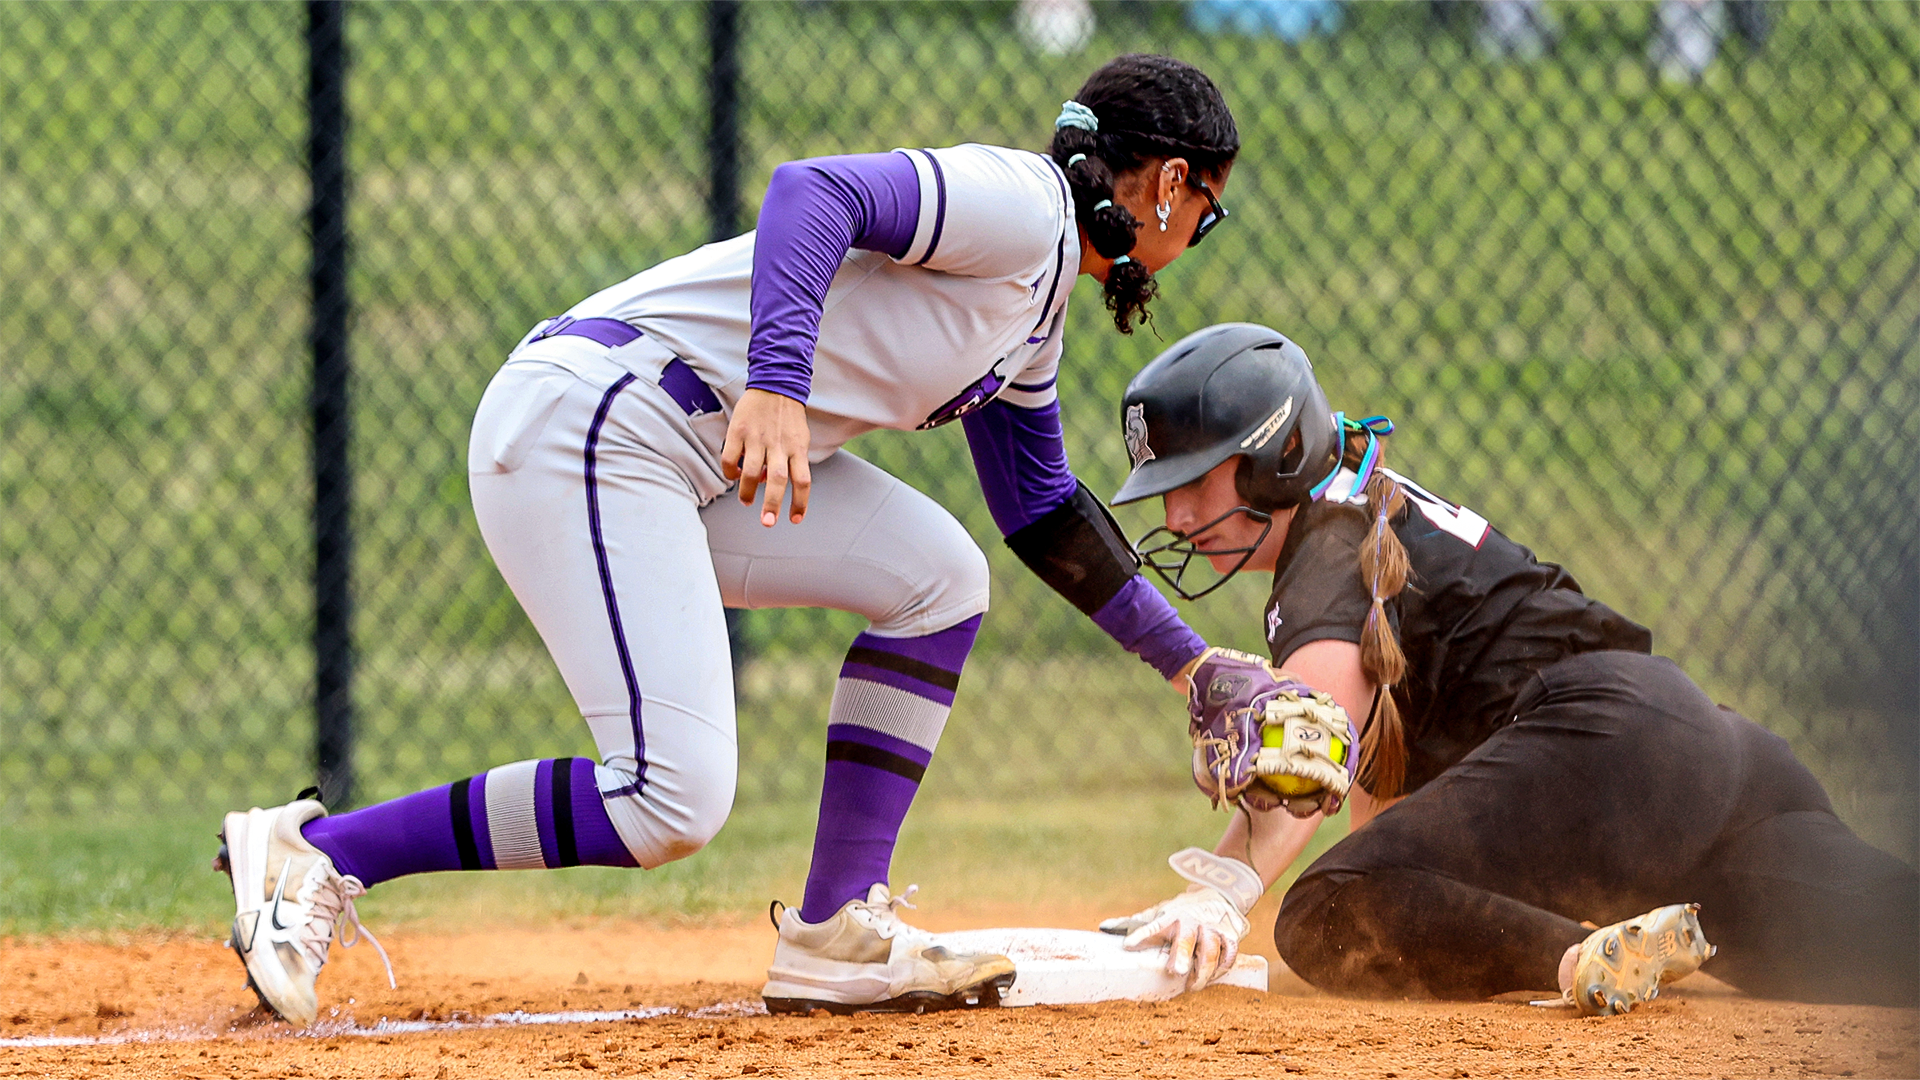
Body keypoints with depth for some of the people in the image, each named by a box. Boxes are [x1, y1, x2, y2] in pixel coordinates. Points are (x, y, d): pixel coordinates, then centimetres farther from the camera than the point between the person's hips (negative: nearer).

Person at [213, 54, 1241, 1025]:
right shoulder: (1021, 202, -8)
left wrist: (1185, 657, 33)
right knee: (674, 802, -17)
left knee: (938, 577, 9)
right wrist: (775, 384, -38)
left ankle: (834, 938, 7)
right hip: (590, 420, -11)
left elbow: (1039, 507, 34)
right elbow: (813, 191, -24)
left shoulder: (1038, 309, 24)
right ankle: (319, 850, -8)